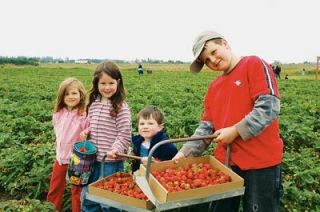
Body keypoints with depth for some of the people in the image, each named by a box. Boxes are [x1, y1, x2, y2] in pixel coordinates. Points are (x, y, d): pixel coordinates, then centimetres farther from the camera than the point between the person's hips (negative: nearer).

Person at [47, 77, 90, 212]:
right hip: (60, 158, 6)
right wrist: (59, 150, 14)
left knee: (77, 191, 12)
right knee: (54, 189, 20)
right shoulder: (58, 114, 0)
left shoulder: (85, 115, -18)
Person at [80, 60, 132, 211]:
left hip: (112, 162, -6)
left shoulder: (121, 107, -14)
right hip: (93, 159, 7)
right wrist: (86, 132, 0)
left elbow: (125, 135, -15)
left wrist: (116, 150, -30)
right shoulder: (93, 104, 6)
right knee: (87, 199, 20)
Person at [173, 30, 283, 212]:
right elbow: (206, 127, 9)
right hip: (225, 161, 6)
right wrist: (185, 152, -3)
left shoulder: (254, 64, -5)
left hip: (261, 161, -6)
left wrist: (235, 131, -16)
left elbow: (269, 107, -16)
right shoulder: (213, 88, 12)